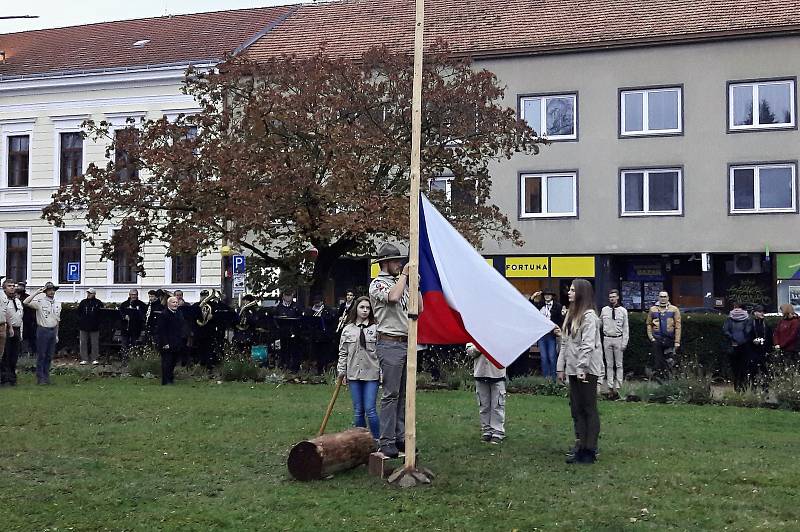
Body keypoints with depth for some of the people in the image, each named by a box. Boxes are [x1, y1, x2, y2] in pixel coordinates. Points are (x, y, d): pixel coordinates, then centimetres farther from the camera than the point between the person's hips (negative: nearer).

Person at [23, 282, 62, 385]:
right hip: (43, 330, -5)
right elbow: (26, 302, -22)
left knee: (49, 356, 9)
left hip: (53, 331, 5)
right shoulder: (40, 302, -6)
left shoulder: (58, 304, 11)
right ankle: (40, 377, 4)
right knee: (41, 355, -2)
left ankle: (46, 376, 18)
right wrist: (37, 292, -21)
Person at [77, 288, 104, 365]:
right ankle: (84, 359, 8)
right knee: (83, 343, 3)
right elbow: (78, 313, 11)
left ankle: (94, 359, 8)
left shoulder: (98, 303, 2)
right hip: (83, 327, 2)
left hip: (94, 327, -2)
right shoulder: (83, 302, 9)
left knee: (95, 343, 2)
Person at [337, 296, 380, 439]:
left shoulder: (376, 328, 0)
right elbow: (343, 352, 12)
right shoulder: (348, 329, 8)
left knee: (370, 409, -7)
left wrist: (383, 372, -4)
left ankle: (376, 440, 3)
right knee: (358, 410, 7)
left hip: (371, 373, -3)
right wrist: (342, 371, 8)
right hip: (354, 374, 3)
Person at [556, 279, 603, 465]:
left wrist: (582, 368, -22)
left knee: (589, 409, -2)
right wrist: (561, 367, 13)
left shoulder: (589, 316, -11)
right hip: (573, 369, 9)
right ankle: (581, 448, 15)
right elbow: (565, 343, 16)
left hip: (587, 370, -9)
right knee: (576, 409, 9)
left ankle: (590, 451, 2)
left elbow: (588, 344, -18)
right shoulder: (571, 314, 15)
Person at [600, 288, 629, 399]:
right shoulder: (604, 310, 5)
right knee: (609, 365, 4)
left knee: (619, 365, 1)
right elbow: (599, 324, 14)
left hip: (618, 339, -1)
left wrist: (624, 342, -4)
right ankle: (610, 388, 7)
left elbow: (625, 328, 2)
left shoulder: (623, 310, 2)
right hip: (607, 339, 1)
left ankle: (617, 388, 3)